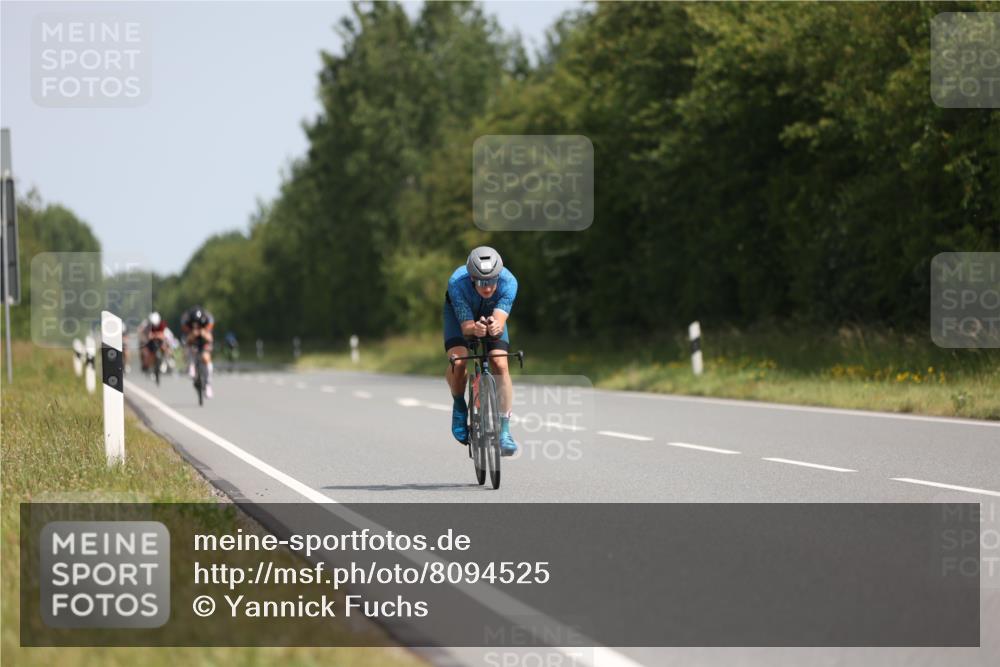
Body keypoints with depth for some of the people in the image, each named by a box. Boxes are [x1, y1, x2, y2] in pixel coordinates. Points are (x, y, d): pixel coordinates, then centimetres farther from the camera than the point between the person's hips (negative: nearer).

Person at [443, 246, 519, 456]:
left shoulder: (508, 282, -37)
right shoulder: (457, 283, -39)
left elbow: (500, 325, -44)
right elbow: (466, 327, -38)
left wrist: (496, 328, -68)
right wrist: (475, 329, -61)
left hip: (491, 314, 1)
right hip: (460, 313, -1)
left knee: (500, 364, -18)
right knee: (458, 361, -26)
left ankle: (504, 429, -10)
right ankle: (459, 406, 3)